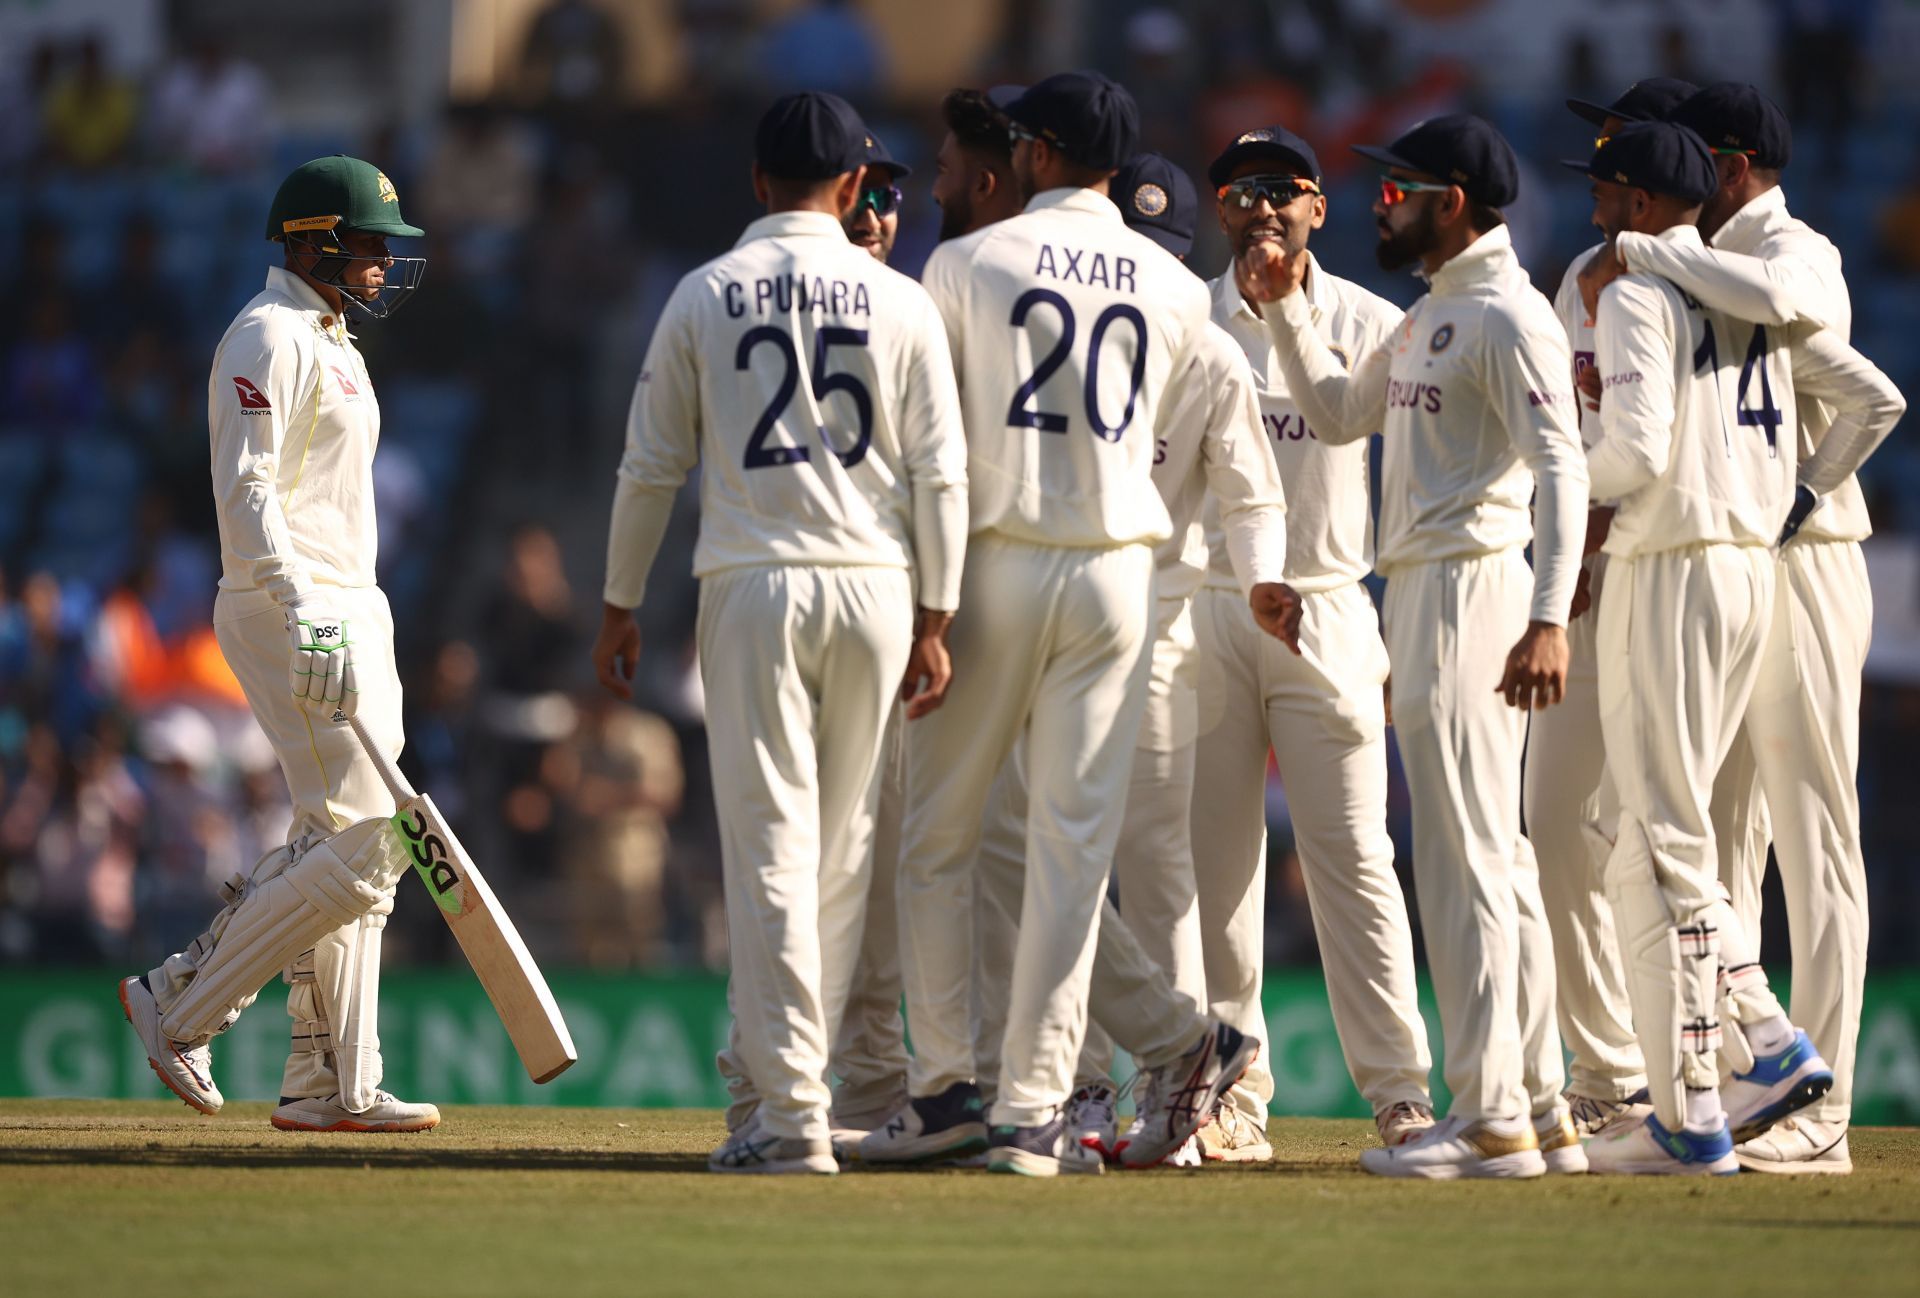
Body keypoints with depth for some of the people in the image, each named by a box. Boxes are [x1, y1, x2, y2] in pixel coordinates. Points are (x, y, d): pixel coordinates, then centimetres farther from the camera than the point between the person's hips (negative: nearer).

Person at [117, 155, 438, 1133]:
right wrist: (305, 614, -30)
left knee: (350, 849, 7)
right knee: (361, 843, -15)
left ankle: (334, 1086, 7)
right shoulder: (269, 338, -10)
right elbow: (246, 492, -20)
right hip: (290, 611, -11)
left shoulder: (328, 341, 21)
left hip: (346, 612, 11)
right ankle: (182, 1007, -8)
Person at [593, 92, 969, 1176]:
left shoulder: (706, 296, 2)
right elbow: (939, 474, 1)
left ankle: (790, 1112, -12)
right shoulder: (901, 303, 4)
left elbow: (652, 466, 4)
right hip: (874, 589, 1)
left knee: (771, 842, -4)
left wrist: (622, 608, 11)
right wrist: (936, 622, 5)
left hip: (751, 589, -1)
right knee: (844, 846, 12)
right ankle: (778, 1076, 18)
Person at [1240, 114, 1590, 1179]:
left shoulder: (1507, 316, -13)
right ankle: (1541, 1111, 15)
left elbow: (1560, 468, -22)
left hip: (1472, 587, -10)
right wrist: (1285, 309, 19)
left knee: (1465, 861, -10)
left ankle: (1489, 1122, -9)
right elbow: (1336, 411, 31)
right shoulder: (1428, 318, 18)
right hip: (1419, 595, 10)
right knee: (1496, 865, 11)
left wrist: (1549, 620, -31)